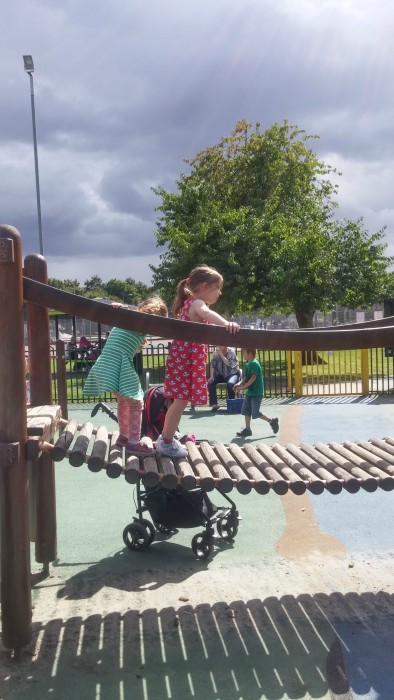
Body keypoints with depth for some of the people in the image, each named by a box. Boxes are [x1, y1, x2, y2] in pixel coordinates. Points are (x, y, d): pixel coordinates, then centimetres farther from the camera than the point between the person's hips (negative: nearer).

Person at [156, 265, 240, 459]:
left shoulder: (191, 303, 16)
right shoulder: (196, 302, -16)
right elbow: (206, 313, -40)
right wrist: (226, 323, -57)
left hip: (186, 357, 10)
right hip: (185, 357, -10)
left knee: (180, 400, 15)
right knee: (181, 401, -5)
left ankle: (166, 438, 24)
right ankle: (167, 442, 2)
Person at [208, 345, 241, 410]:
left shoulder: (231, 352, -11)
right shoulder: (216, 353, 1)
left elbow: (229, 364, -24)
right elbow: (212, 365, -2)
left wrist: (221, 354, -26)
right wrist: (211, 377, -16)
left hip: (233, 374, -4)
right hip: (221, 375, 4)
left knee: (230, 384, -36)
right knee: (210, 383, -22)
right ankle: (214, 403, -19)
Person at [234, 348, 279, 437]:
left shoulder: (254, 364, -17)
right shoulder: (247, 364, 10)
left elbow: (253, 378, -23)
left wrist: (243, 387, -22)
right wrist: (240, 383, -4)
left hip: (256, 393, -9)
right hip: (249, 392, 9)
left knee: (255, 413, -5)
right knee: (246, 410, 6)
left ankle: (272, 421, 10)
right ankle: (247, 429, 13)